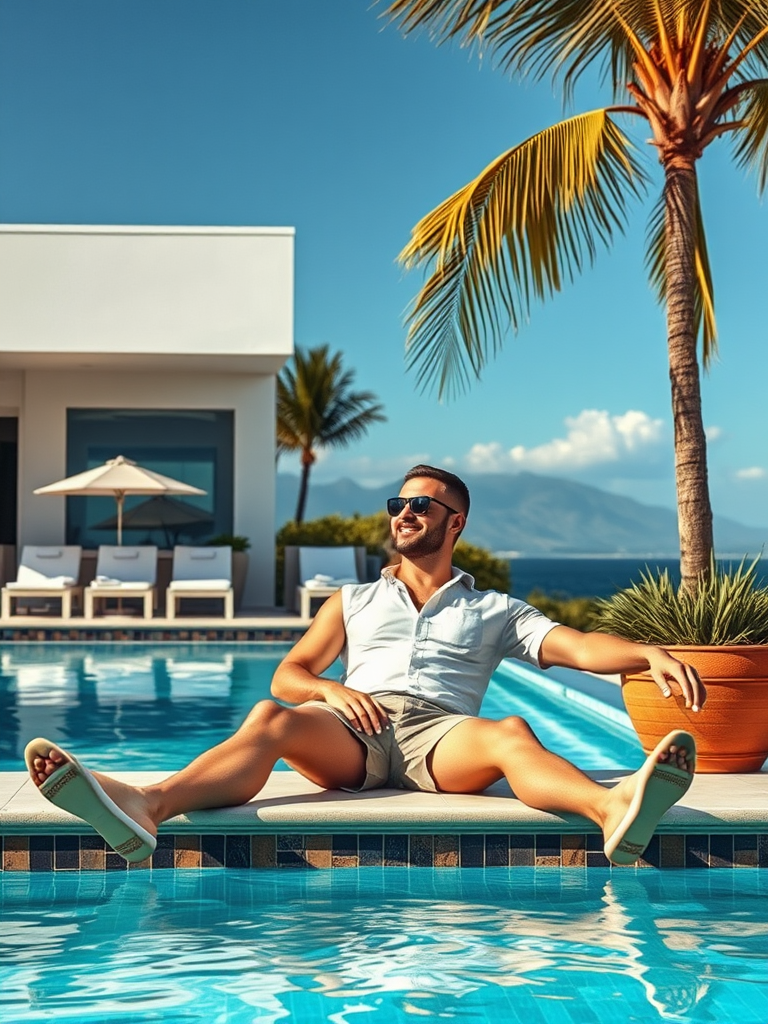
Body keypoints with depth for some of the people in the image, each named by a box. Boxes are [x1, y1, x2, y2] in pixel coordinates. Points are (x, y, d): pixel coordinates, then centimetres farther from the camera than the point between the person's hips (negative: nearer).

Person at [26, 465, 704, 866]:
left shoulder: (494, 611, 25)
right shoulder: (355, 602, 31)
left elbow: (580, 648, 11)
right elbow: (288, 675, 22)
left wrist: (652, 655, -10)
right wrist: (332, 689, -2)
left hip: (439, 732, -1)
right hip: (350, 732, 1)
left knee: (509, 734, -36)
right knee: (271, 719, -32)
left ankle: (617, 812, -68)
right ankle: (146, 808, -60)